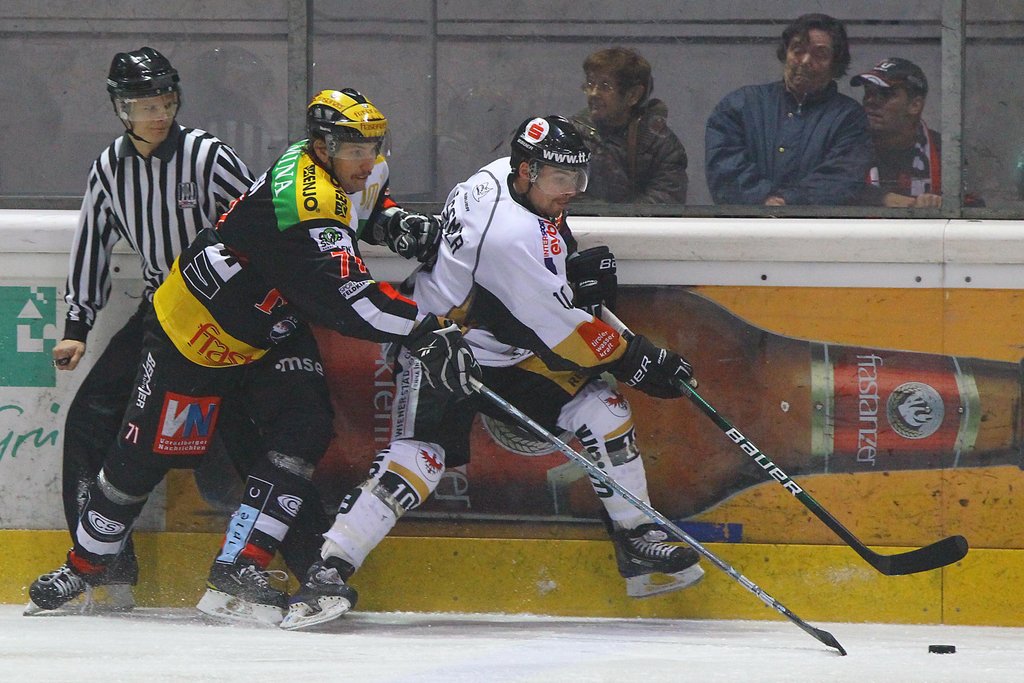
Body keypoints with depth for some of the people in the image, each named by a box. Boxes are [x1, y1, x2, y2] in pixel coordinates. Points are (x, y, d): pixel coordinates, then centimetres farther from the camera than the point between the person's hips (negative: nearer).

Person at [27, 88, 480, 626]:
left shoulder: (346, 170, -6)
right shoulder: (302, 202, -36)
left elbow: (363, 200, 22)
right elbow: (344, 295, -45)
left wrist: (393, 223, 1)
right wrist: (424, 332, -49)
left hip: (271, 330, 8)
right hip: (196, 332, -8)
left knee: (304, 429, -12)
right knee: (147, 452, 1)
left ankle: (236, 573, -11)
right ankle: (85, 564, 24)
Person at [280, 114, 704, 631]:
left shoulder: (502, 178, -4)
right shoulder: (514, 234, -31)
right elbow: (562, 331, -25)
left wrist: (576, 269, 0)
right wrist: (636, 361, -18)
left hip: (507, 352, 9)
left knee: (599, 407, -1)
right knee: (419, 457, -24)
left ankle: (638, 545, 8)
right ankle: (330, 571, -20)